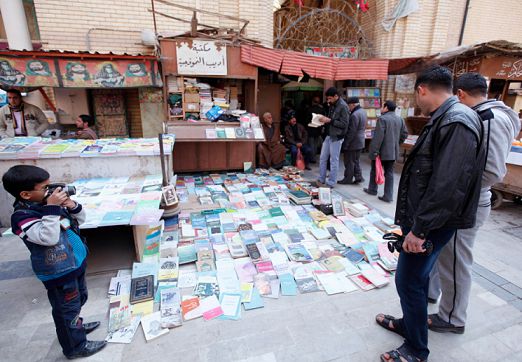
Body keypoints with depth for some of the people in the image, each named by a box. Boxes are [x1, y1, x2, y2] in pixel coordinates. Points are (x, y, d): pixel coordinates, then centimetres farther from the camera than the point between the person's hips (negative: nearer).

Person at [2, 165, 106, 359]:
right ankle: (75, 346, 30)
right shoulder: (22, 217, -22)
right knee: (67, 308, 10)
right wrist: (52, 209, -37)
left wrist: (72, 206, -11)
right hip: (59, 272, -8)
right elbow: (48, 237, -37)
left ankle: (75, 326, 52)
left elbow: (80, 219, 9)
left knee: (79, 299, 27)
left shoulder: (45, 204, 1)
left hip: (76, 263, 8)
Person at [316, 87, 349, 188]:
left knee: (334, 161, 1)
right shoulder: (332, 105, 12)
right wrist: (325, 120, 1)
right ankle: (321, 180, 24)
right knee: (322, 158, 12)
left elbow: (344, 124, -18)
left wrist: (329, 120, -20)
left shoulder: (343, 106, -14)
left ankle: (331, 183, 11)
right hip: (328, 135, 8)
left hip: (336, 137, -8)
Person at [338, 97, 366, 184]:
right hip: (360, 142, 9)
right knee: (355, 161, 18)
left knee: (349, 162, 3)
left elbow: (351, 132, -23)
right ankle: (358, 177, 19)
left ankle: (348, 179, 13)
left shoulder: (354, 115, -22)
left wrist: (346, 144, -18)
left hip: (353, 142, -9)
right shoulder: (363, 111, 8)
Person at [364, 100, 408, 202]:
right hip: (393, 151, 6)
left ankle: (372, 189, 28)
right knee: (389, 173, 9)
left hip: (381, 151, -6)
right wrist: (396, 144, 20)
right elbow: (404, 134, 11)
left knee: (375, 170, 13)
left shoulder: (382, 119, -15)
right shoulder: (400, 119, 8)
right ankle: (388, 196, 9)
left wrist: (375, 150, -19)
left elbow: (378, 136, -21)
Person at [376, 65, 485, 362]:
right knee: (417, 277, 22)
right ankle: (410, 324, 42)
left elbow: (448, 187, -28)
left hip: (431, 223, -10)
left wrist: (420, 229, -23)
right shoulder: (445, 119, 10)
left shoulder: (458, 122, -21)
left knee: (409, 281, 2)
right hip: (421, 218, 10)